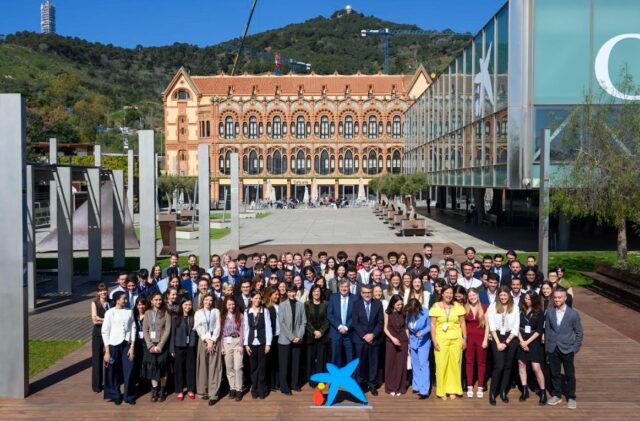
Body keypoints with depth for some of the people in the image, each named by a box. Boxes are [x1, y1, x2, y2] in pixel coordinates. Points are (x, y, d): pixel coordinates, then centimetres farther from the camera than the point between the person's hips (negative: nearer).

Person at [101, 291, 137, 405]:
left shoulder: (129, 312, 4)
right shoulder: (110, 312, -5)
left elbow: (133, 328, 5)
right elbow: (105, 331, -4)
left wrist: (132, 346, -1)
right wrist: (107, 351, -6)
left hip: (126, 344, 2)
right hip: (113, 345, -2)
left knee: (129, 370, -1)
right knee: (114, 372, 6)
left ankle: (129, 396, 14)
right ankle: (115, 395, 23)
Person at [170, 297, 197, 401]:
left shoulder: (193, 318, 3)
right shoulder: (175, 318, -1)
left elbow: (195, 332, 3)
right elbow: (172, 333, 0)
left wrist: (196, 345, -4)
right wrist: (172, 348, -3)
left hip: (191, 346, 1)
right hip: (179, 346, -1)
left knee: (190, 368, 6)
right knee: (179, 368, 4)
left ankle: (190, 389, 16)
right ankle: (180, 390, 13)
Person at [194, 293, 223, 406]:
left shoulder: (216, 311, 10)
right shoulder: (198, 313, 11)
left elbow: (218, 327, 1)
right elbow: (198, 328, 1)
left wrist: (212, 341, -9)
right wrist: (207, 340, -11)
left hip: (215, 340, -1)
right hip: (203, 340, 1)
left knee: (214, 367, -5)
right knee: (203, 366, 2)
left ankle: (213, 394, -7)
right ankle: (204, 391, 11)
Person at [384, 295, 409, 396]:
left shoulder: (403, 313, 2)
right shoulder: (388, 313, -2)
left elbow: (405, 327, 6)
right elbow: (385, 328, -3)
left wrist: (409, 341, 0)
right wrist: (392, 338, -17)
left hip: (403, 341, 1)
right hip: (390, 341, -1)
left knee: (401, 364, 3)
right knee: (390, 364, 3)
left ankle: (400, 388, 12)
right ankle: (391, 388, 13)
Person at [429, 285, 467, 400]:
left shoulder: (458, 306, 4)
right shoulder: (435, 306, 1)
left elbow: (463, 323, 7)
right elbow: (433, 325, 0)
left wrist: (464, 339, 3)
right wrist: (434, 341, -6)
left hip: (456, 339, 1)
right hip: (441, 340, -1)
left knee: (454, 364, 5)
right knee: (441, 364, -1)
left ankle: (453, 390, 17)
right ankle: (442, 391, 10)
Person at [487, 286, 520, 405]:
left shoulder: (515, 308, 5)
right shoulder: (492, 307, 2)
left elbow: (516, 327, 2)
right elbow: (492, 326, -1)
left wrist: (506, 342, -7)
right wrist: (498, 342, -8)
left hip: (511, 339, 2)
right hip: (497, 338, -2)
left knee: (508, 366, 6)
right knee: (499, 366, -12)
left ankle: (503, 392, 18)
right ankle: (492, 393, -2)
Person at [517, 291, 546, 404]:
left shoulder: (539, 312, -6)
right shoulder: (520, 311, 1)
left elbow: (539, 330, -9)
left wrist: (528, 341, -12)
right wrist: (521, 340, -10)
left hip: (534, 342, -3)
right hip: (521, 341, 3)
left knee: (536, 368, -7)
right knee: (521, 364, 7)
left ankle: (543, 392, 4)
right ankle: (525, 390, 19)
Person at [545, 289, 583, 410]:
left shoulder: (573, 314, -7)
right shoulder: (549, 313, 0)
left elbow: (579, 333, -1)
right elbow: (547, 331, 5)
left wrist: (575, 349, -5)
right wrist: (547, 347, 3)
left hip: (567, 349, -2)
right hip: (552, 349, 2)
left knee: (570, 375, 8)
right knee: (555, 373, 11)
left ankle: (571, 398, 21)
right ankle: (556, 395, 25)